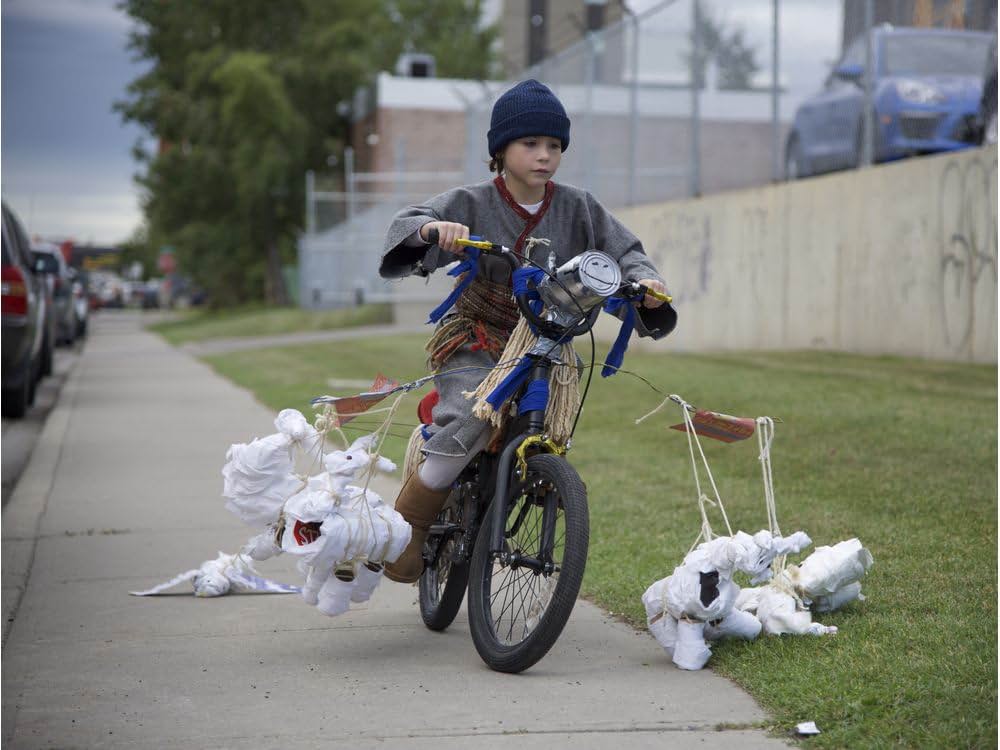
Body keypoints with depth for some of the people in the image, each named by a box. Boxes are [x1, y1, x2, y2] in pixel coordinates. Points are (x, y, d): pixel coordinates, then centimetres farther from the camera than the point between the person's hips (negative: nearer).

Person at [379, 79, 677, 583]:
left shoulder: (577, 208, 1)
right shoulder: (472, 204, -7)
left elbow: (622, 249, 1)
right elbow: (405, 224, -17)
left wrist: (643, 279, -21)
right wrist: (434, 228, -41)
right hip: (475, 342, -4)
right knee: (472, 422, -29)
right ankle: (407, 527, -15)